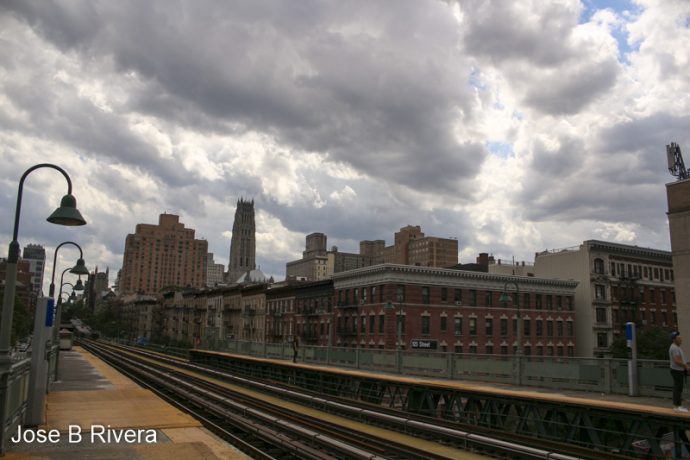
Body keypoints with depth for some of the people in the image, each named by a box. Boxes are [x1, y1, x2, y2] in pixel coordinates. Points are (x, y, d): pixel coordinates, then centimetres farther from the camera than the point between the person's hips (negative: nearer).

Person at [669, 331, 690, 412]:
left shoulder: (677, 347, 16)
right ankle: (677, 406, -4)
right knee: (678, 388, -7)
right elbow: (677, 361, -25)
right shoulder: (674, 348, -18)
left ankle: (677, 405, 18)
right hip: (677, 371, -10)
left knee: (678, 388, 13)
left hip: (679, 370, 10)